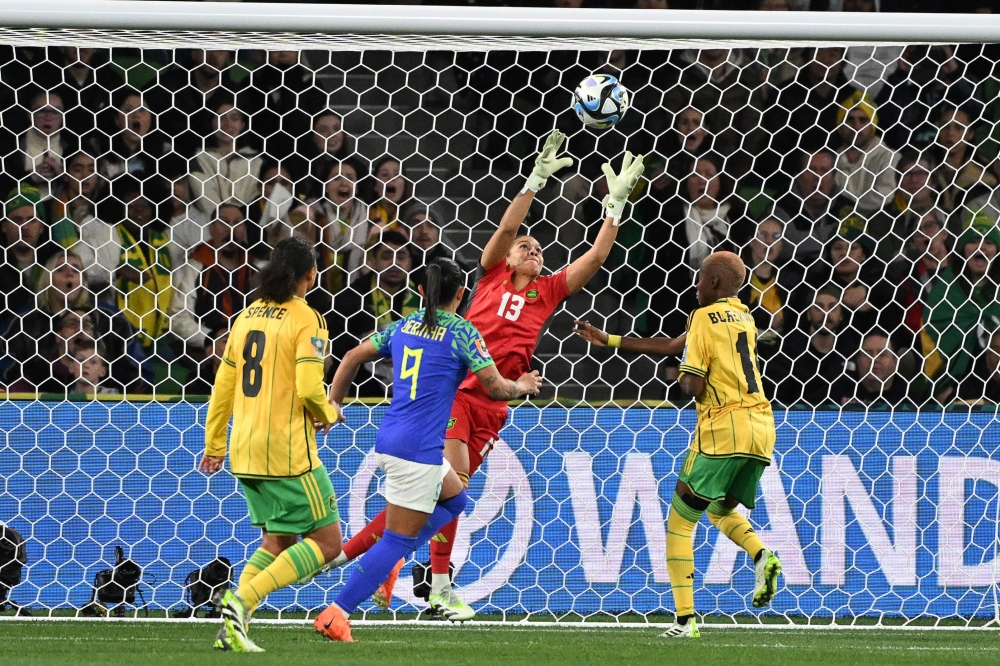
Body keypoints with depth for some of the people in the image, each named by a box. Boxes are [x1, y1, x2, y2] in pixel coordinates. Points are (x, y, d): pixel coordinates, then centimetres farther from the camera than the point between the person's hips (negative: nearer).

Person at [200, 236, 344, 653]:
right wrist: (328, 414, 2)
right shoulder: (305, 319, -10)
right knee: (326, 540, 0)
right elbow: (309, 388, -19)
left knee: (278, 540, 18)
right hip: (288, 452, -7)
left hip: (245, 449, 7)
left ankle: (234, 626, 0)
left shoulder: (247, 316, 11)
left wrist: (214, 444, 24)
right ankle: (240, 600, -15)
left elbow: (223, 385, 14)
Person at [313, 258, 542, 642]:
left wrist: (333, 402, 24)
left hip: (389, 439, 8)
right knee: (398, 540, -4)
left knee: (455, 499, 26)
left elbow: (353, 357, 16)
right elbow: (496, 388, -7)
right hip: (419, 450, -8)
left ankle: (386, 564, 14)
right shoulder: (462, 333, -7)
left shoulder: (403, 327, 11)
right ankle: (336, 615, -10)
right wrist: (521, 387, 13)